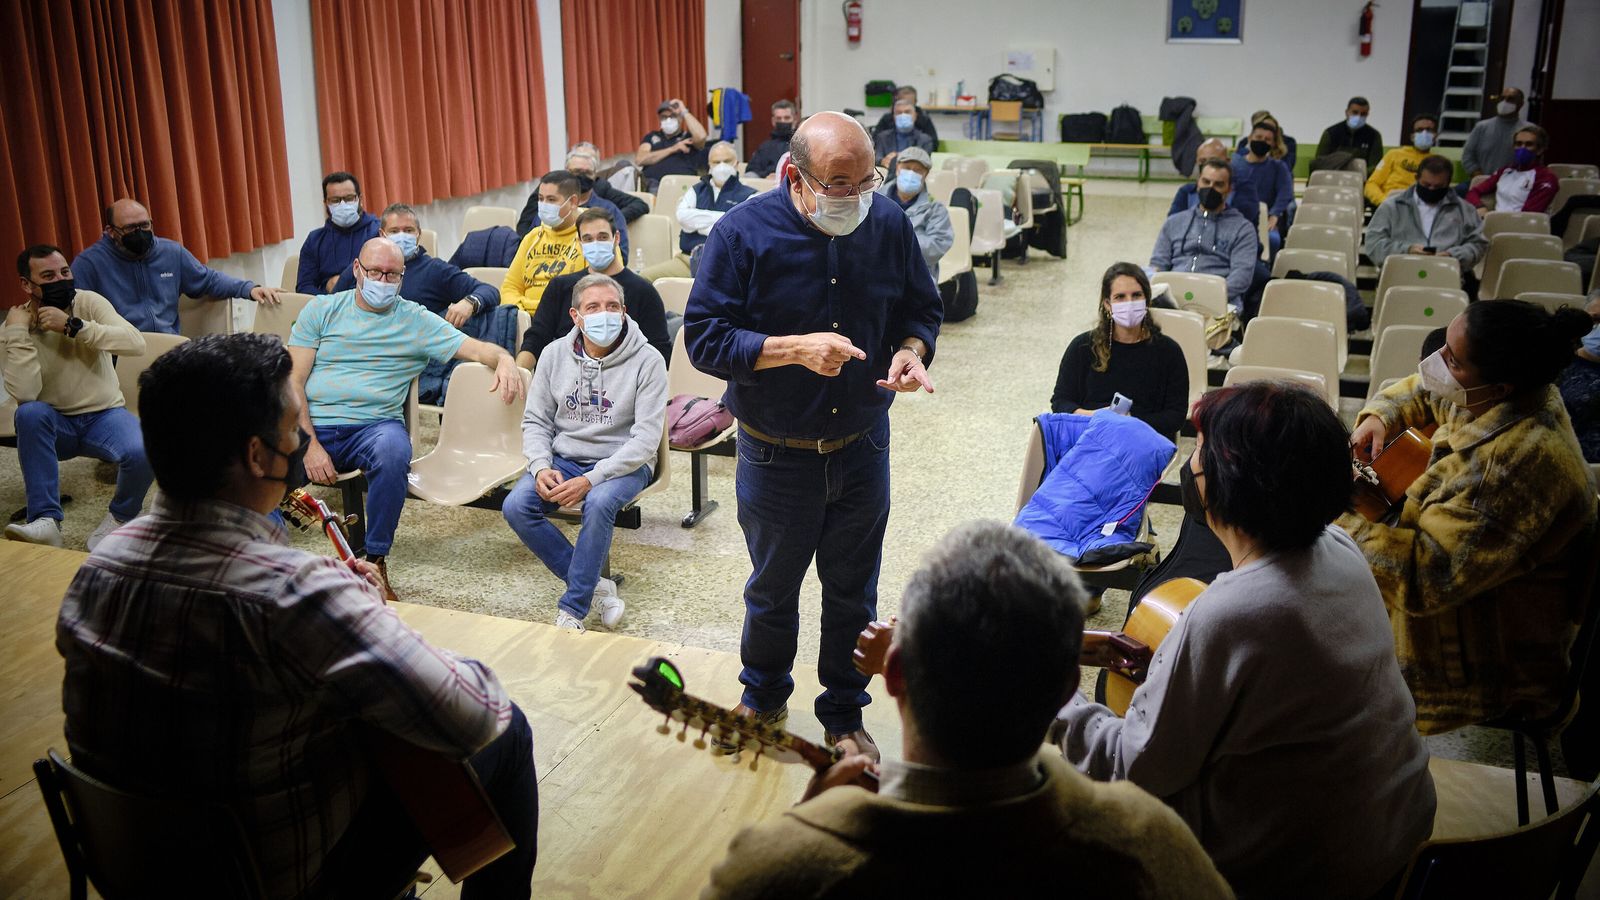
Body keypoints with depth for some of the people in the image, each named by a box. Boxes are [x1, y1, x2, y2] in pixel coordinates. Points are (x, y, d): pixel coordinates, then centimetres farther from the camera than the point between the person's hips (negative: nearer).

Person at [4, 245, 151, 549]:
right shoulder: (14, 326, -8)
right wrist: (18, 333, -25)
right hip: (55, 424, 1)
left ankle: (120, 517, -1)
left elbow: (137, 343, -25)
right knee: (30, 413, -34)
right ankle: (45, 520, -29)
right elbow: (24, 395, -22)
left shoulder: (88, 302, -9)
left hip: (104, 415, -1)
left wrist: (73, 325, -29)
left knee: (141, 453, -32)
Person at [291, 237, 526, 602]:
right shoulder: (321, 309, 10)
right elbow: (293, 381, 3)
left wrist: (504, 359, -23)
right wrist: (310, 445, -11)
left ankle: (376, 562, -19)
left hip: (374, 424, 0)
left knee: (392, 452, -36)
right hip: (311, 424, 1)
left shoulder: (417, 321, 10)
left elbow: (475, 348, 4)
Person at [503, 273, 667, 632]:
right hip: (563, 458, 4)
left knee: (599, 503, -36)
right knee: (516, 507, -22)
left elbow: (646, 438, -16)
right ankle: (597, 586, -10)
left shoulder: (647, 361, -11)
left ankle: (573, 608, -19)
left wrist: (591, 479, -24)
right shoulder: (554, 354, 2)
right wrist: (541, 468, -13)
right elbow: (536, 420, 8)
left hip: (623, 464, -4)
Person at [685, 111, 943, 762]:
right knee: (772, 588, 19)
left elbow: (922, 309, 6)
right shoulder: (744, 233, -16)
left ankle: (844, 714, 38)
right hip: (775, 456, -2)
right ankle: (764, 697, 45)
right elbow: (704, 339, -17)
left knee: (853, 592, 16)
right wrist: (793, 348, -29)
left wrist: (910, 351, -17)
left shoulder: (889, 224, -7)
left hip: (863, 447, 2)